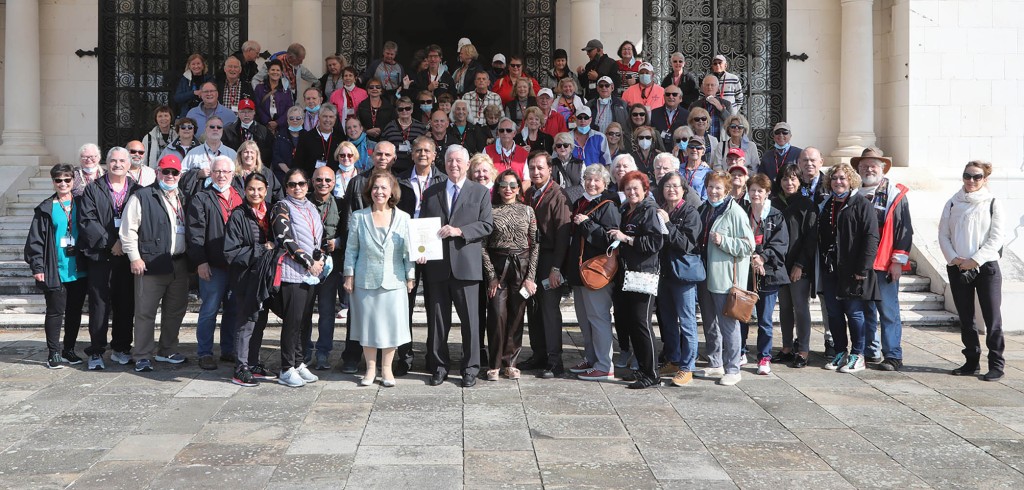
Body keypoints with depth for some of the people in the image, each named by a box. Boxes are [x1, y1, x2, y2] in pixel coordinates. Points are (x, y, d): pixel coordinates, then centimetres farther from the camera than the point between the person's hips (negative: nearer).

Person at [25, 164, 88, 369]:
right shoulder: (46, 209, 0)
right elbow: (35, 240, -2)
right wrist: (37, 267, -7)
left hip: (78, 271, 3)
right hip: (55, 271, -3)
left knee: (75, 312, 10)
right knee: (55, 312, 1)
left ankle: (69, 350, 21)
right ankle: (53, 353, 9)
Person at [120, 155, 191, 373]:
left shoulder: (183, 199, 16)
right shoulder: (142, 197, -3)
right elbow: (128, 230, -7)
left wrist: (190, 259, 14)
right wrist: (135, 257, -11)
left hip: (180, 265, 6)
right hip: (151, 264, -6)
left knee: (175, 310, 13)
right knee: (146, 312, -2)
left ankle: (167, 350, 26)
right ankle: (142, 356, 6)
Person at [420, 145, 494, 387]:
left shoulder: (480, 192, 7)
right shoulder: (430, 193, 14)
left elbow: (487, 225, -1)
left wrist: (459, 231, -14)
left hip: (466, 265, -2)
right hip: (437, 265, 2)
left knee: (470, 319, 1)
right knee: (437, 319, 7)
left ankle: (470, 367, 11)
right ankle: (438, 366, 17)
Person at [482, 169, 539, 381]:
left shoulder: (527, 211, 6)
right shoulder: (490, 211, 2)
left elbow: (535, 245, 5)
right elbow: (483, 246, 1)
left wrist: (531, 276, -2)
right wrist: (491, 275, -5)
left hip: (522, 266, 2)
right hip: (497, 267, -2)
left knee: (516, 316, 4)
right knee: (497, 315, -7)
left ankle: (510, 362, 15)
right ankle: (495, 364, 5)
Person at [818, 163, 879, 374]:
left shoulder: (862, 204, -6)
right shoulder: (826, 205, 15)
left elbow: (871, 237, -12)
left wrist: (862, 268, -18)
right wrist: (821, 266, 9)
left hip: (852, 271, -6)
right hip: (830, 270, 6)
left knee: (854, 313, 1)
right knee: (833, 313, 9)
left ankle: (857, 356, 11)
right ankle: (840, 353, 21)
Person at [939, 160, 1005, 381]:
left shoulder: (993, 204, -1)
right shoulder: (953, 204, 8)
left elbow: (997, 238, -7)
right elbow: (943, 235, 6)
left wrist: (975, 260, -14)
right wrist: (953, 258, -9)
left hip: (986, 267, -3)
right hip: (958, 269, 3)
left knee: (992, 317, -3)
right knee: (965, 318, 9)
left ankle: (996, 363, 3)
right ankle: (972, 361, 18)